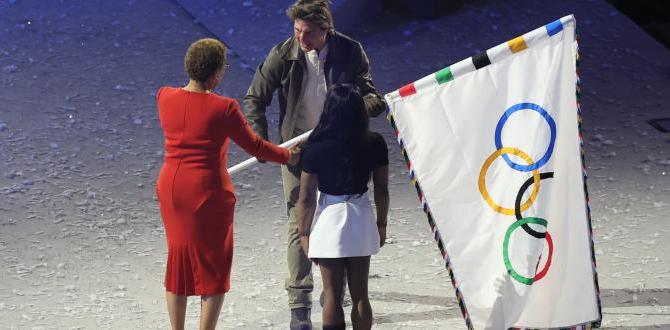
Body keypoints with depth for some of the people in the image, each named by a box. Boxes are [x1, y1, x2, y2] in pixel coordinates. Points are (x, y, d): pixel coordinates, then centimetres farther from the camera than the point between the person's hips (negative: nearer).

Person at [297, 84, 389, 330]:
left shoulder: (316, 148, -12)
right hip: (362, 218, 3)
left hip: (330, 218, -3)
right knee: (360, 295, 12)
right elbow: (382, 189, 4)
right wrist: (381, 224, 17)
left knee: (332, 296, 3)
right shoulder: (374, 144, -4)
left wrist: (304, 233, 2)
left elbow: (306, 197, -9)